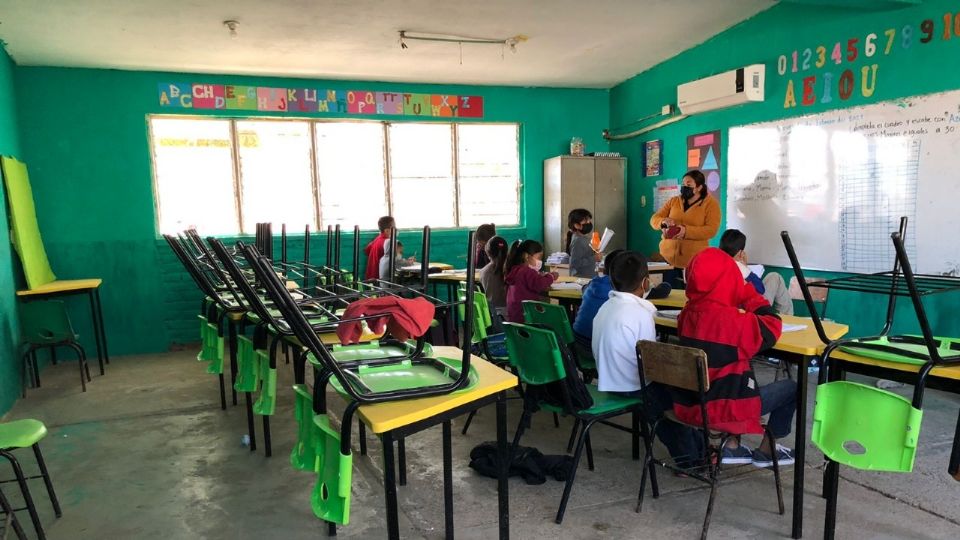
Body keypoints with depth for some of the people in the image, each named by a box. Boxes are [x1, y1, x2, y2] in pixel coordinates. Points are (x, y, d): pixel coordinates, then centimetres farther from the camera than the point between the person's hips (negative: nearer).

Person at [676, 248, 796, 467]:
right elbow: (771, 328, -11)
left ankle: (731, 446, 30)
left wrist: (741, 295, 8)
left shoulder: (687, 314, -4)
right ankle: (766, 450, 29)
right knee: (791, 388, 14)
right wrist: (749, 293, -2)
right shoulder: (734, 321, -25)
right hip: (722, 410, -7)